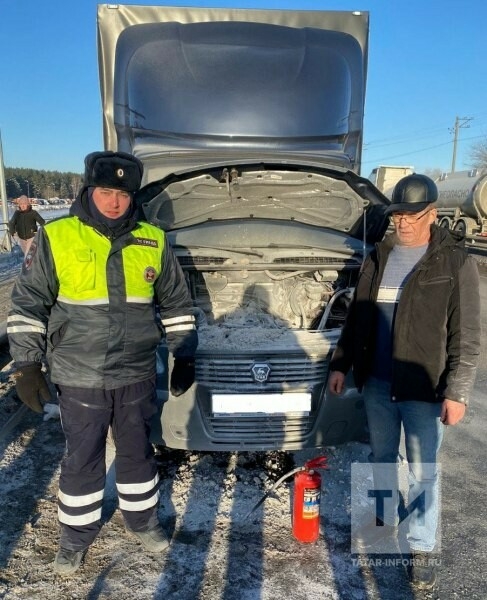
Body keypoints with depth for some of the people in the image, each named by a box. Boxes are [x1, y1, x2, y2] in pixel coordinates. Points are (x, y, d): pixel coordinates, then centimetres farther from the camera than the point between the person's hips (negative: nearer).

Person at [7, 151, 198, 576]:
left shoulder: (153, 241, 0)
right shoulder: (56, 238, -7)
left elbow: (177, 304, 7)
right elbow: (28, 305, -3)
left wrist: (184, 357, 6)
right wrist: (28, 365, -6)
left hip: (137, 377, 2)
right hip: (79, 379, -1)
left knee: (137, 452, 18)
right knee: (81, 460, 13)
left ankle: (143, 520, 41)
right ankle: (76, 536, 36)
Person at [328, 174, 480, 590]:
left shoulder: (456, 262, -9)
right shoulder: (379, 257, 4)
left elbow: (467, 336, -10)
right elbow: (356, 317, 10)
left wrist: (457, 392, -13)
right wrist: (341, 364, 8)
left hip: (423, 388, -4)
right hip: (376, 383, 5)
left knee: (422, 471, 10)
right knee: (382, 457, 20)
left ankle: (423, 547, 30)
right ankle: (385, 521, 43)